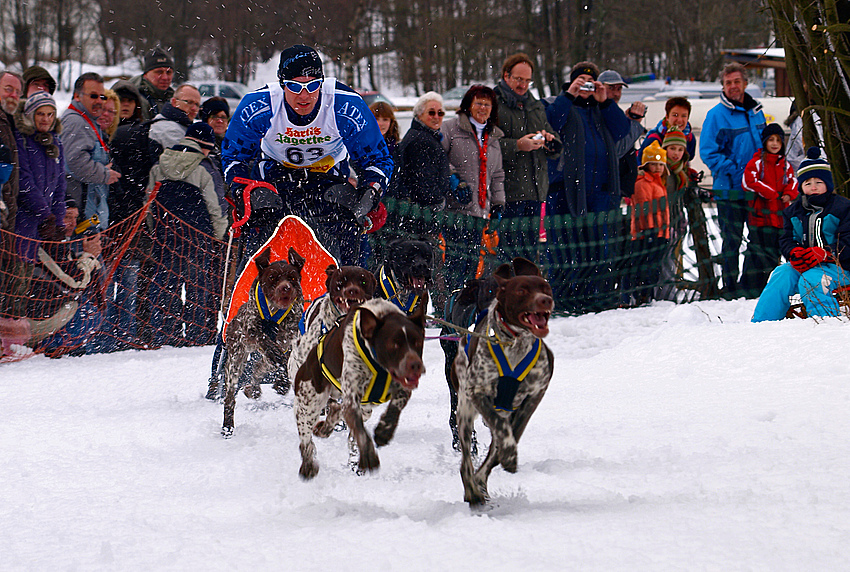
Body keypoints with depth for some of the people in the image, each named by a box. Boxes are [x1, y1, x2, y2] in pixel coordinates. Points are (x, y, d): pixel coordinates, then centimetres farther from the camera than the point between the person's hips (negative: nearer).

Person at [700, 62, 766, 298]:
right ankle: (730, 289, 7)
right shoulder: (716, 115, -7)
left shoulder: (756, 112, 11)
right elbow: (708, 152, -11)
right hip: (730, 191, -5)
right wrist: (736, 171, -17)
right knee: (731, 240, -1)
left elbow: (767, 144, 23)